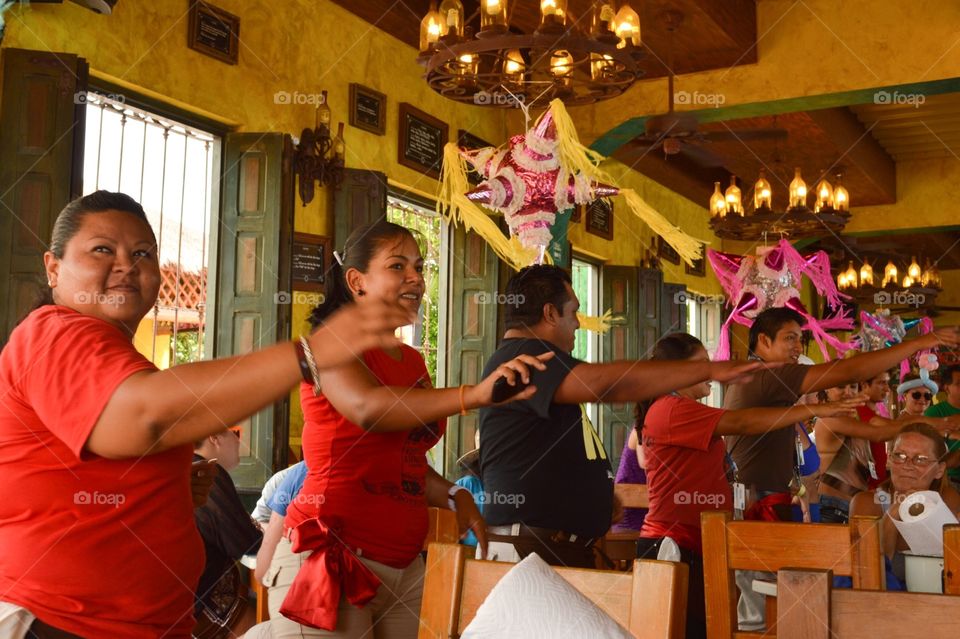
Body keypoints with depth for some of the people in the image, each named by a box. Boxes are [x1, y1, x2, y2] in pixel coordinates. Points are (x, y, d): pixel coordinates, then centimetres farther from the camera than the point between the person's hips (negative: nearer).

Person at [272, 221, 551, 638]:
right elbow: (367, 407, -29)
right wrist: (475, 394, -38)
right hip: (333, 558, -7)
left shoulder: (413, 362, 14)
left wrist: (455, 497, 0)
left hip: (404, 564, 7)